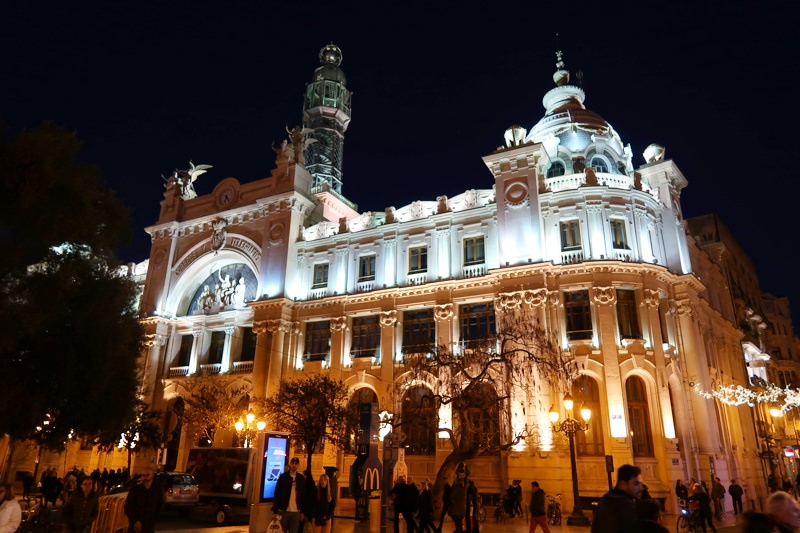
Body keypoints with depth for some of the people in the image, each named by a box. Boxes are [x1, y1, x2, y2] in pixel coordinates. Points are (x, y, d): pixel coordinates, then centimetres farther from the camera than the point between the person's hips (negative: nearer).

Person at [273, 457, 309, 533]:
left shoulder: (302, 478, 6)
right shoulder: (283, 477, 0)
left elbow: (304, 496, 7)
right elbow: (277, 494, -3)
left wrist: (303, 512, 3)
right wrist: (275, 511, -8)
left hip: (296, 512, 2)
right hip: (283, 511, -2)